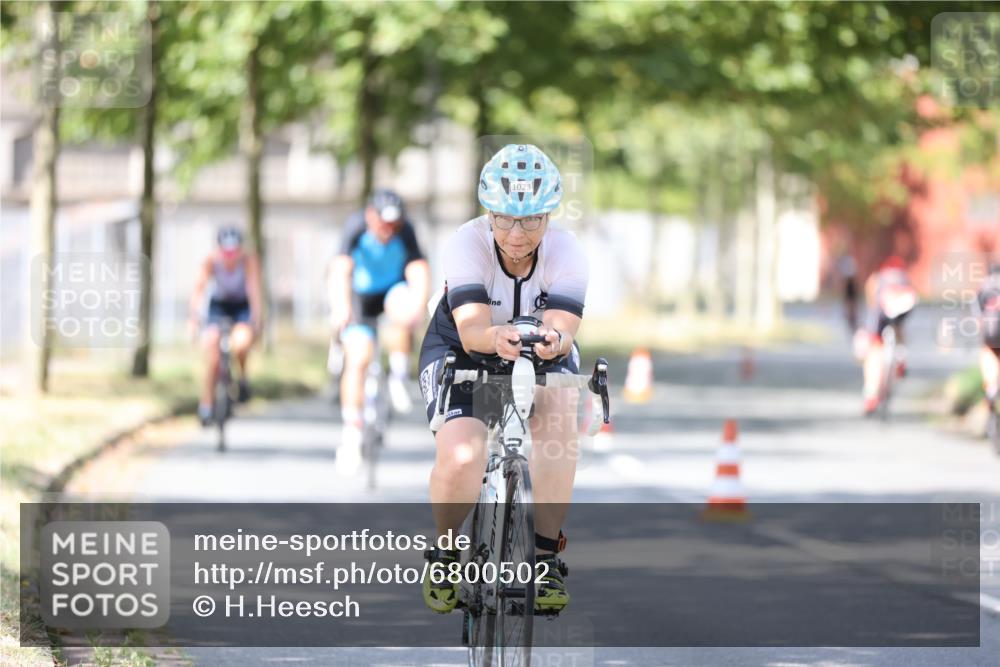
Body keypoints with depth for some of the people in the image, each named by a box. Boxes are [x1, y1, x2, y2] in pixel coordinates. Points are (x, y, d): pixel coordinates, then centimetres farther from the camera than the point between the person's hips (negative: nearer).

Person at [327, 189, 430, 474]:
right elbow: (340, 269, -41)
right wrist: (340, 307, -59)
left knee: (402, 314, -35)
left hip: (394, 287, 0)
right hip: (360, 293, 0)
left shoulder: (405, 231, -26)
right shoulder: (356, 227, -28)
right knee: (357, 358, -14)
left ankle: (399, 378, -11)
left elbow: (419, 270, -38)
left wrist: (418, 303, -58)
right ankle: (352, 434, -7)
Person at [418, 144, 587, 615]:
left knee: (558, 414, -33)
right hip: (459, 352, -1)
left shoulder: (565, 252, -24)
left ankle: (544, 555, -25)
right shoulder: (467, 244, -28)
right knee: (460, 458, -26)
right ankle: (443, 551, 6)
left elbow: (562, 326, -36)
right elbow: (471, 328, -40)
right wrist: (497, 338, -64)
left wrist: (553, 339, -61)